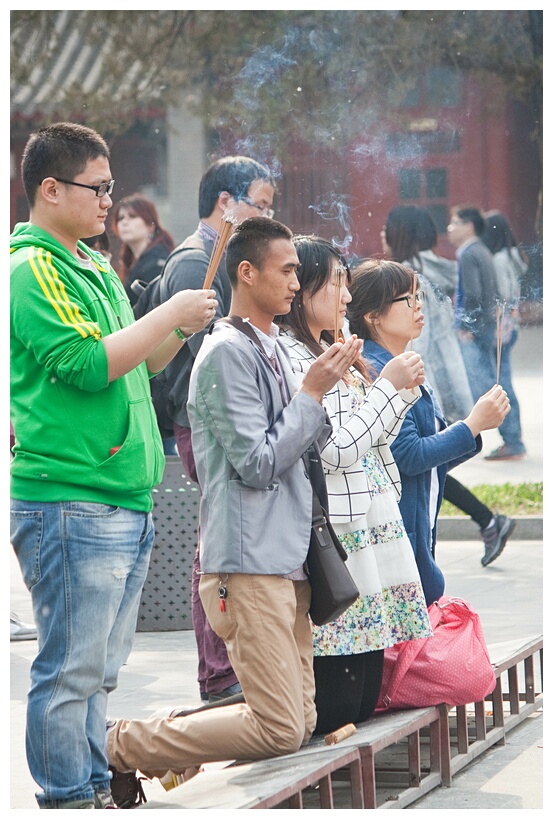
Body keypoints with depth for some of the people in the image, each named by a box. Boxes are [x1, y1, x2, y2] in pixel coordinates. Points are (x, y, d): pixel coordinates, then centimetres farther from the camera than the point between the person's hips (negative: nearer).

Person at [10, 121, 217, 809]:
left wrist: (178, 331, 7)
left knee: (100, 670, 14)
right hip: (69, 504, -9)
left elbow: (136, 364, 25)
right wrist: (169, 314, -13)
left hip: (126, 502, 9)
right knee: (71, 669, -5)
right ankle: (69, 800, 0)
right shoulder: (32, 269, -11)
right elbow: (87, 364, -21)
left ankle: (97, 791, 21)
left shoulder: (95, 268, 18)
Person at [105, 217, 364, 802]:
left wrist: (330, 385, 6)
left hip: (288, 556, 9)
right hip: (250, 560, -9)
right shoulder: (227, 352, -11)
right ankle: (116, 747, -5)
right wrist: (313, 391, -9)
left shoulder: (275, 349, 16)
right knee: (281, 728, -12)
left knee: (300, 721, 8)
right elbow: (259, 464, -16)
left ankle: (169, 745, 15)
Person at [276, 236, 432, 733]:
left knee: (366, 697, 9)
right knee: (335, 709, -8)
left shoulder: (332, 353, 17)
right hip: (334, 538, -10)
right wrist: (389, 386, -9)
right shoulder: (289, 356, -13)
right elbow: (336, 449, -18)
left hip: (371, 532, 10)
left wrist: (406, 388, 10)